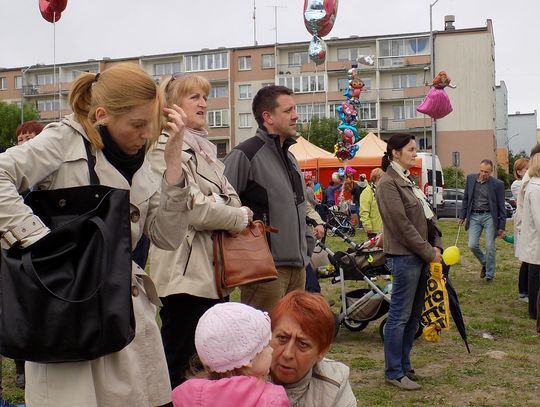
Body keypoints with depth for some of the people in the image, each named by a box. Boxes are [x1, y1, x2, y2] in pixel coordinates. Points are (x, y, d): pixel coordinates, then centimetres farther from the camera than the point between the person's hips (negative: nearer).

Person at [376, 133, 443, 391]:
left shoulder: (409, 181, 16)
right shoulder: (388, 183, -11)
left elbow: (428, 214, 14)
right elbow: (403, 225, -16)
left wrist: (436, 245, 1)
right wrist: (429, 253, -13)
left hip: (422, 255, 9)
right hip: (405, 256, -9)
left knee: (414, 314, 13)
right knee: (400, 316, -1)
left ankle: (404, 365, 24)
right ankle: (393, 372, 8)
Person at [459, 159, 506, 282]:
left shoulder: (497, 184, -7)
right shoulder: (470, 178, 3)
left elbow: (501, 206, -2)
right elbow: (466, 198, 12)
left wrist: (502, 226, -4)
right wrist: (463, 216, 8)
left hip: (489, 217, -3)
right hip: (474, 216, 3)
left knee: (490, 247, -2)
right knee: (472, 245, -2)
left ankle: (489, 274, 15)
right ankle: (484, 263, 27)